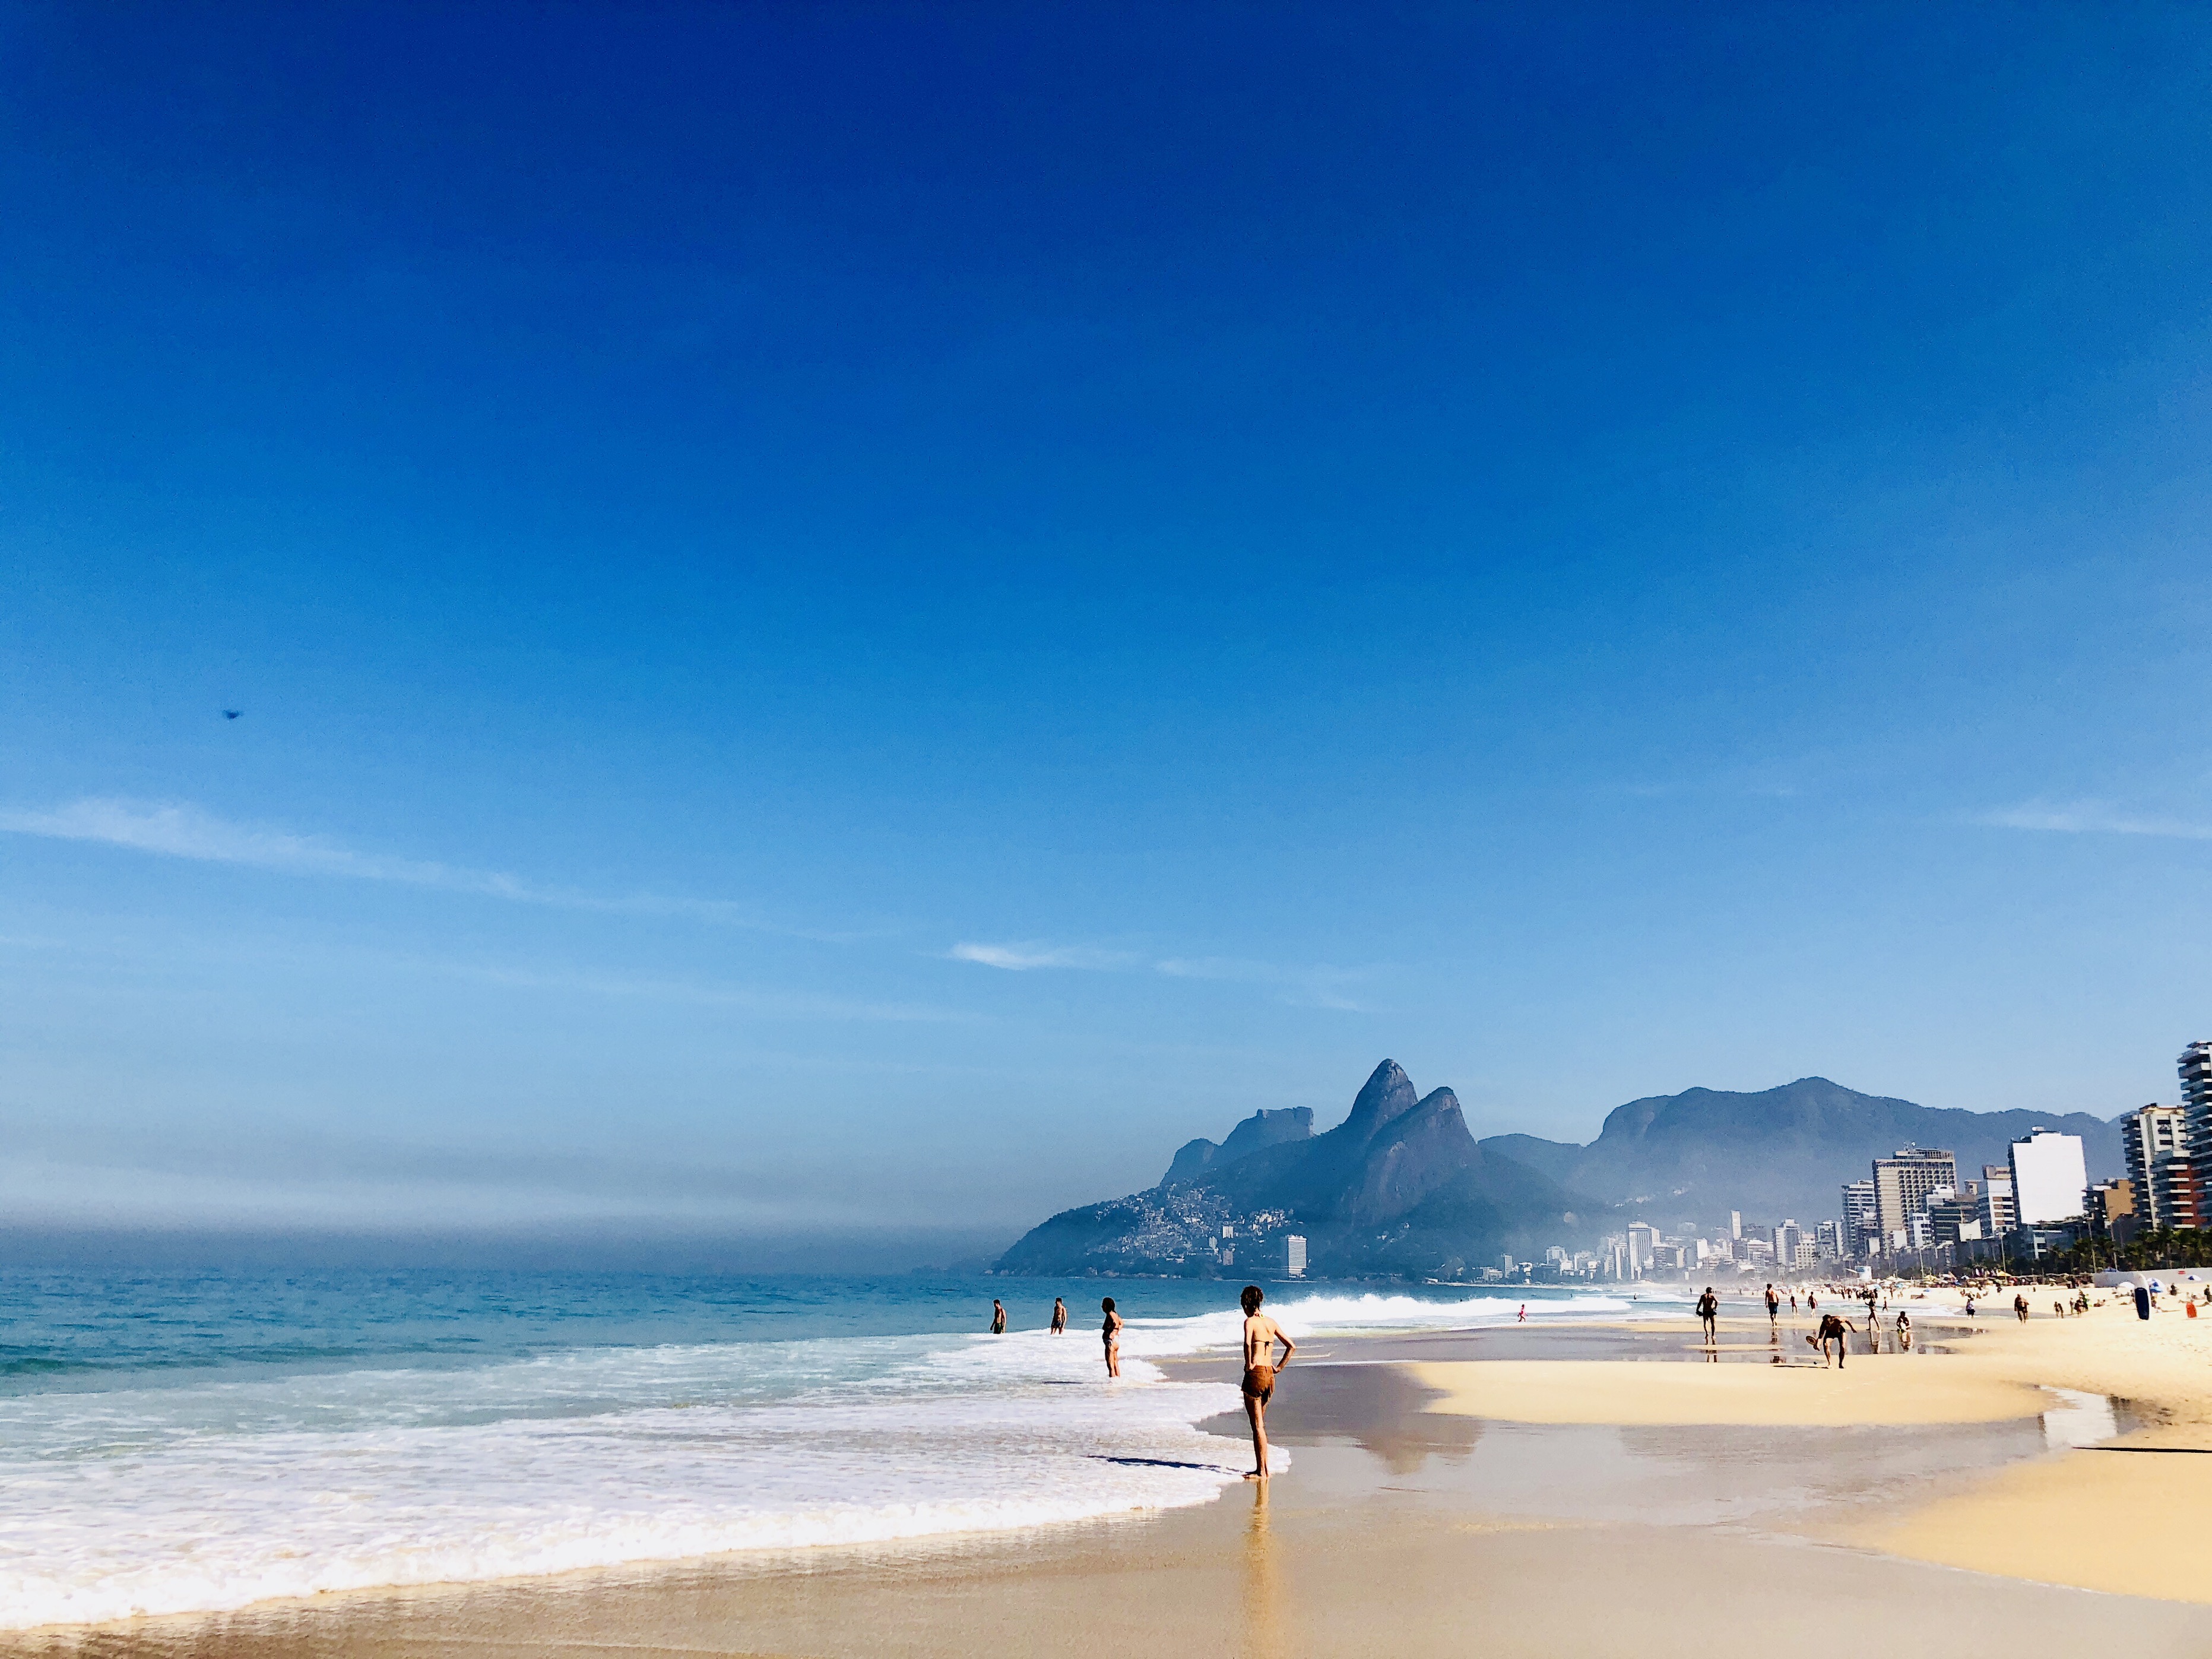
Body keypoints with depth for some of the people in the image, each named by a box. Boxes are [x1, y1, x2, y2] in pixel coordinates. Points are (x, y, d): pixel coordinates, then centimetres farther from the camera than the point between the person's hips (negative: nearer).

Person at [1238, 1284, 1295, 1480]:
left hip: (1255, 1374, -7)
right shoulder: (1271, 1322, 13)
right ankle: (1262, 1468, 23)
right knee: (1260, 1424, 19)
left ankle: (1262, 1472, 0)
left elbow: (1247, 1343, -29)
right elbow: (1292, 1346, 15)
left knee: (1257, 1425, -2)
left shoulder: (1250, 1321, -8)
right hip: (1270, 1376, 7)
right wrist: (1279, 1367, 14)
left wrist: (1248, 1364, -17)